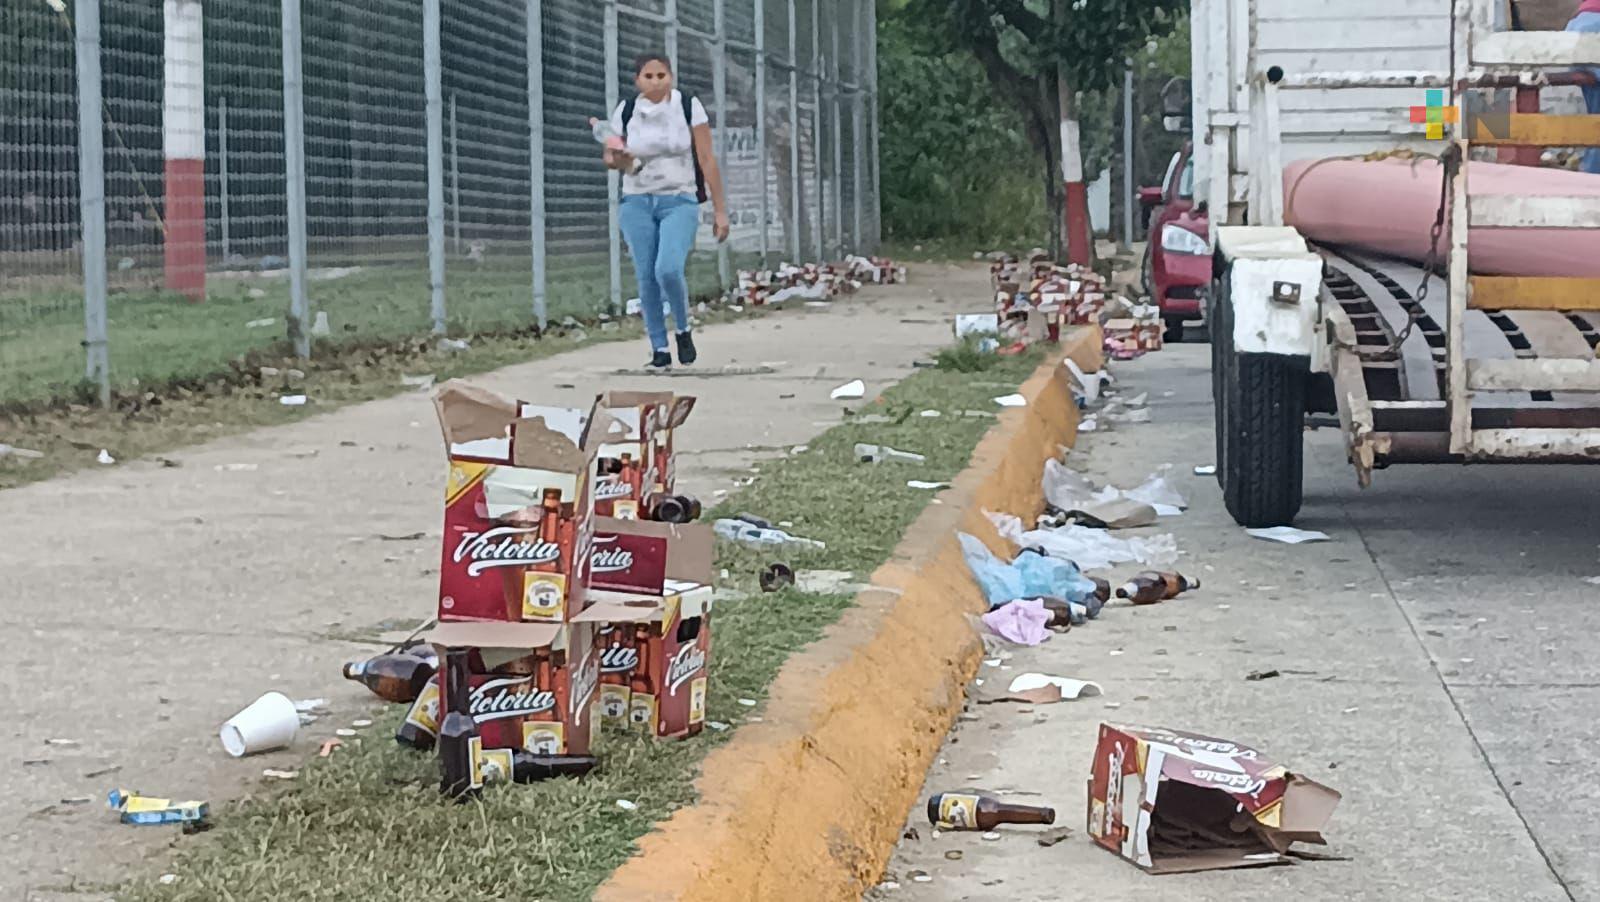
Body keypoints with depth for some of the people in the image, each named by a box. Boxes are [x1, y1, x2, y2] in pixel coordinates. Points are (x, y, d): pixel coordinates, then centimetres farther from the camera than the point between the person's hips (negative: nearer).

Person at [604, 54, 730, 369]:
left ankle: (683, 329, 3)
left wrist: (720, 210, -5)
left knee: (669, 270, -22)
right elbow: (609, 156, 14)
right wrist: (619, 161, -12)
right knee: (646, 277, -4)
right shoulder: (625, 112, 1)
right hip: (637, 202, 3)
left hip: (679, 202, -2)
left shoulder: (689, 107, -4)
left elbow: (707, 160, -3)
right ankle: (659, 349, 8)